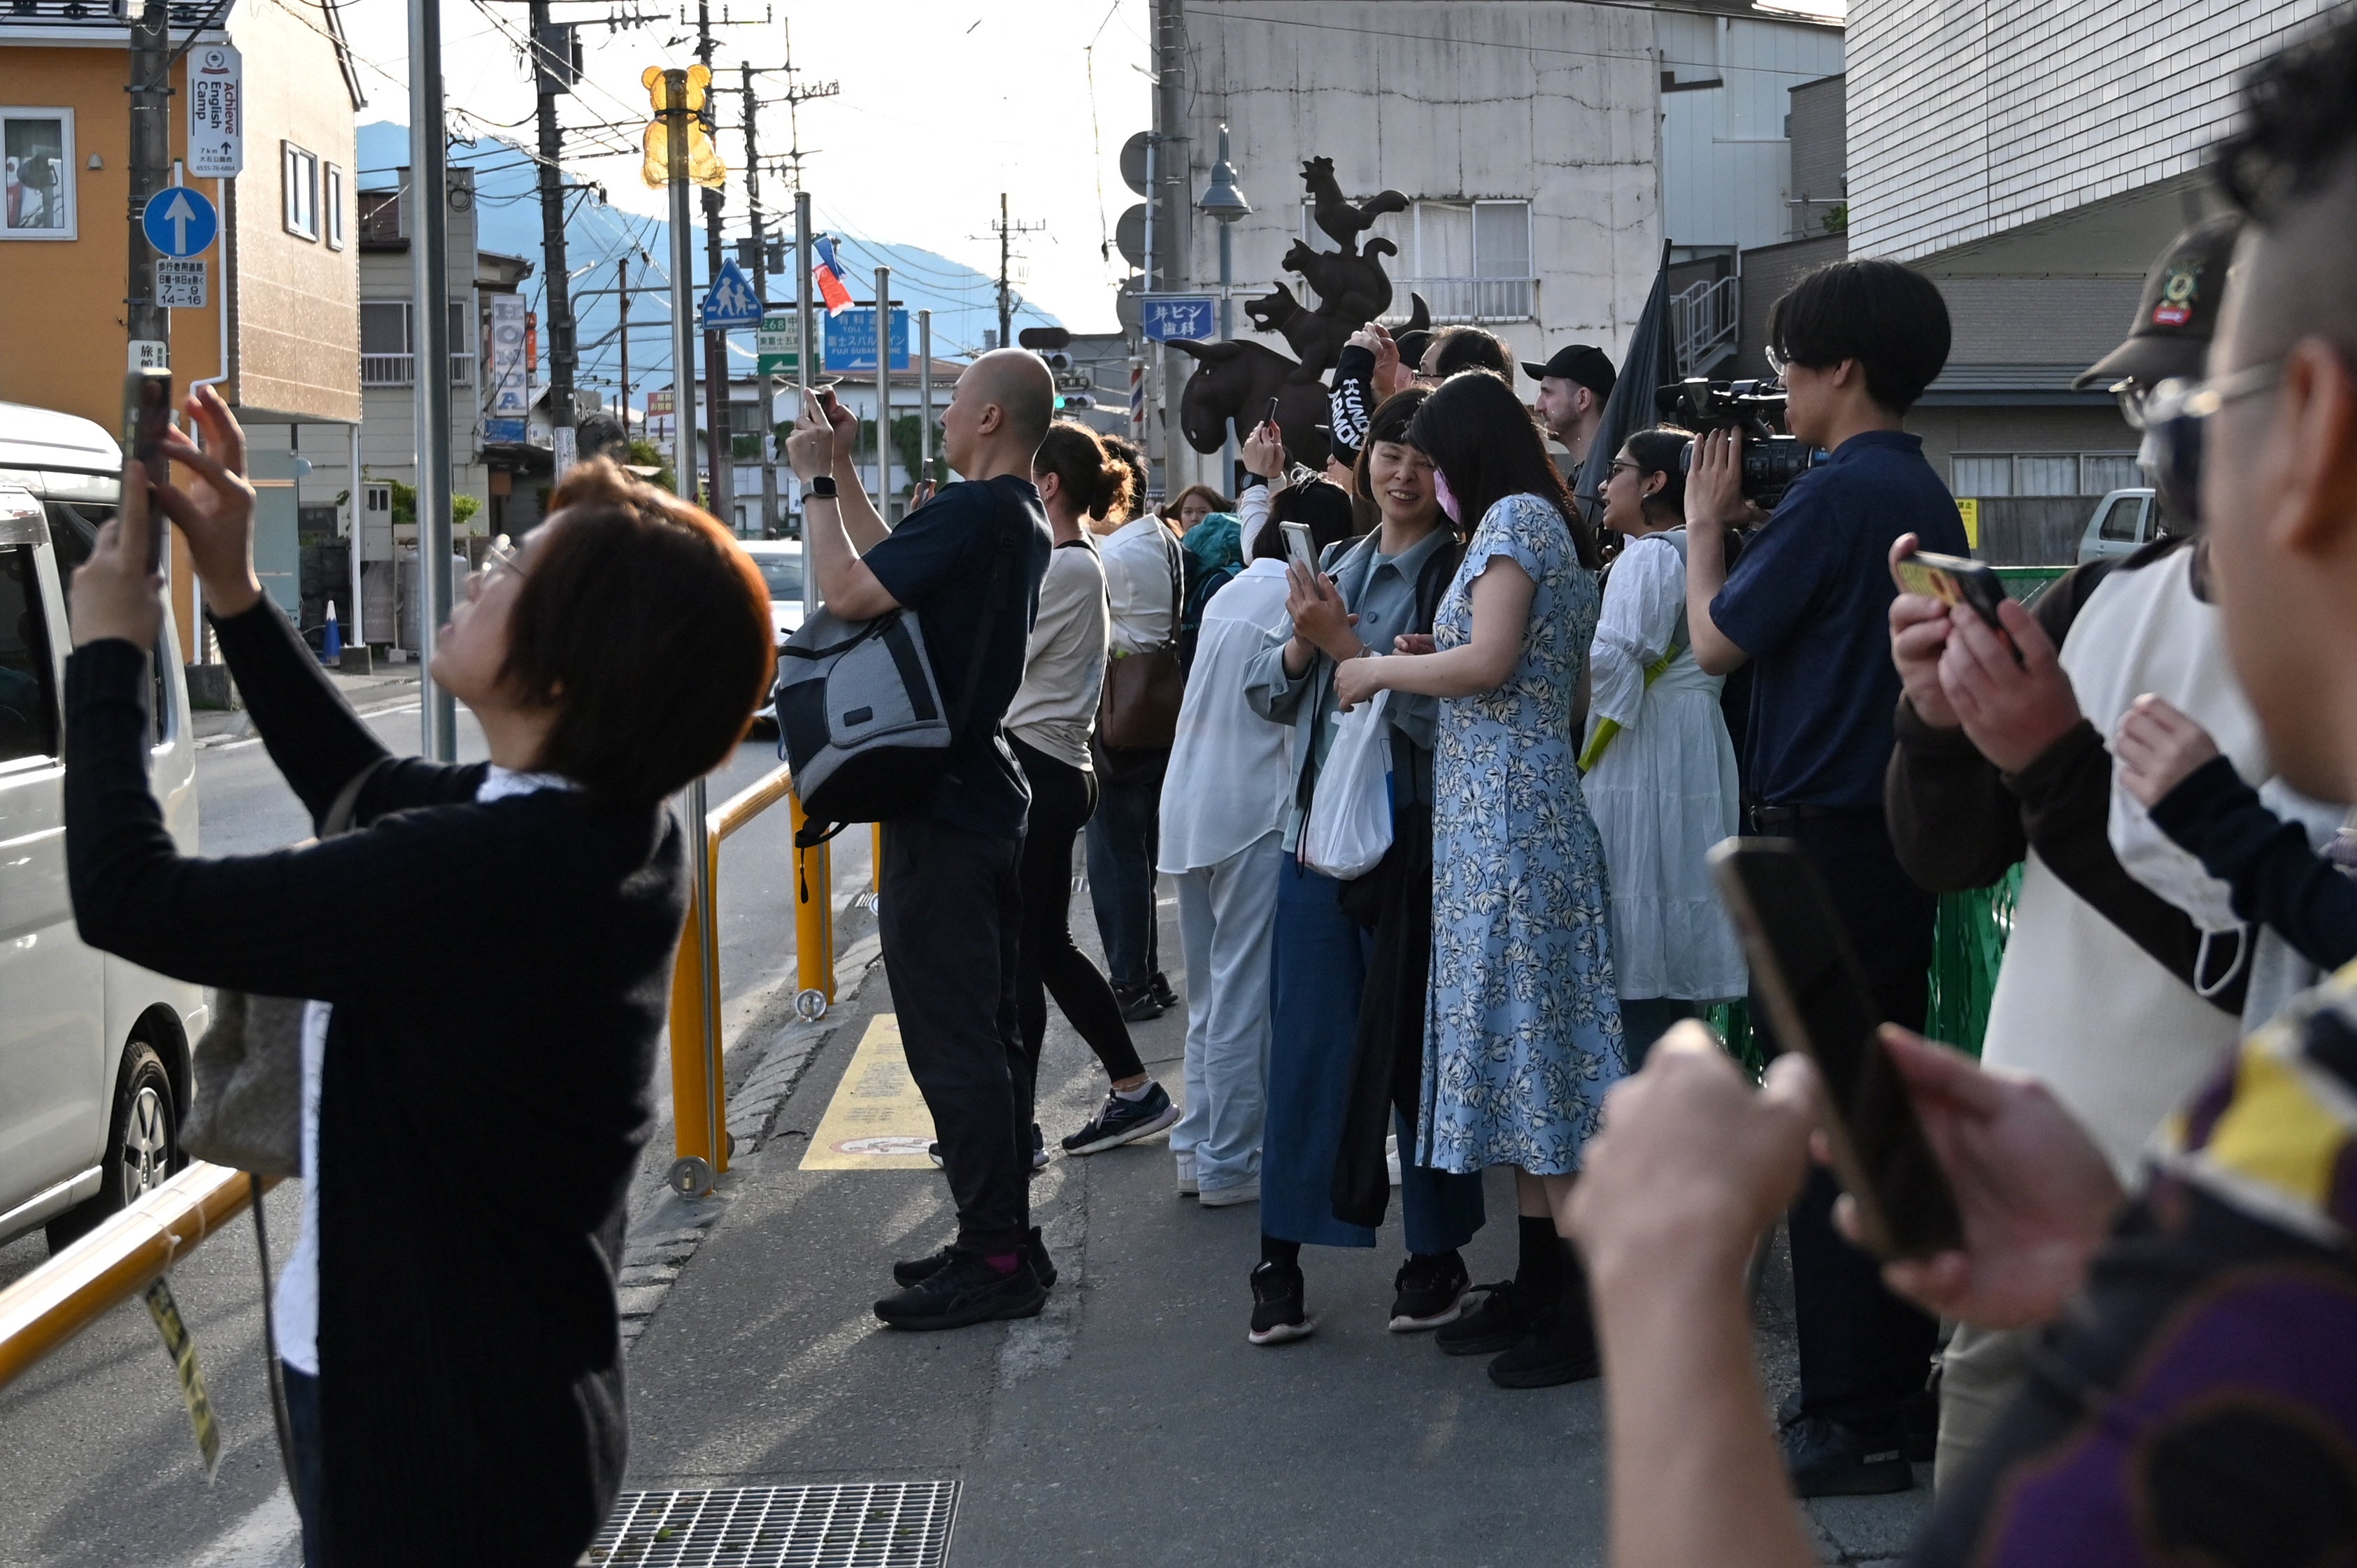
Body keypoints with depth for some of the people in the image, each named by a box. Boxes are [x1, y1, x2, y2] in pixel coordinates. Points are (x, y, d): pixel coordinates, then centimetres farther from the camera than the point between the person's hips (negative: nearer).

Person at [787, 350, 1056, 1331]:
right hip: (989, 802, 10)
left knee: (951, 1043, -7)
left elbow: (849, 593, -22)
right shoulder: (1025, 522, 14)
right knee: (989, 1031, 15)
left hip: (942, 814, -10)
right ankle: (1005, 1241, 22)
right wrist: (842, 473, 21)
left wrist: (815, 482, -10)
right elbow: (891, 568, 22)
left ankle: (990, 1261, -4)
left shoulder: (971, 513, -18)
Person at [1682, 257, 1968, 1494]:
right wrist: (1754, 525, 15)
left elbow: (1717, 642, -9)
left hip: (1820, 838, -9)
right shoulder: (1925, 497, 12)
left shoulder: (1834, 497, -17)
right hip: (1902, 827, 9)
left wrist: (1707, 522, 5)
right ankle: (1905, 1379, 22)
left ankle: (1851, 1424, 0)